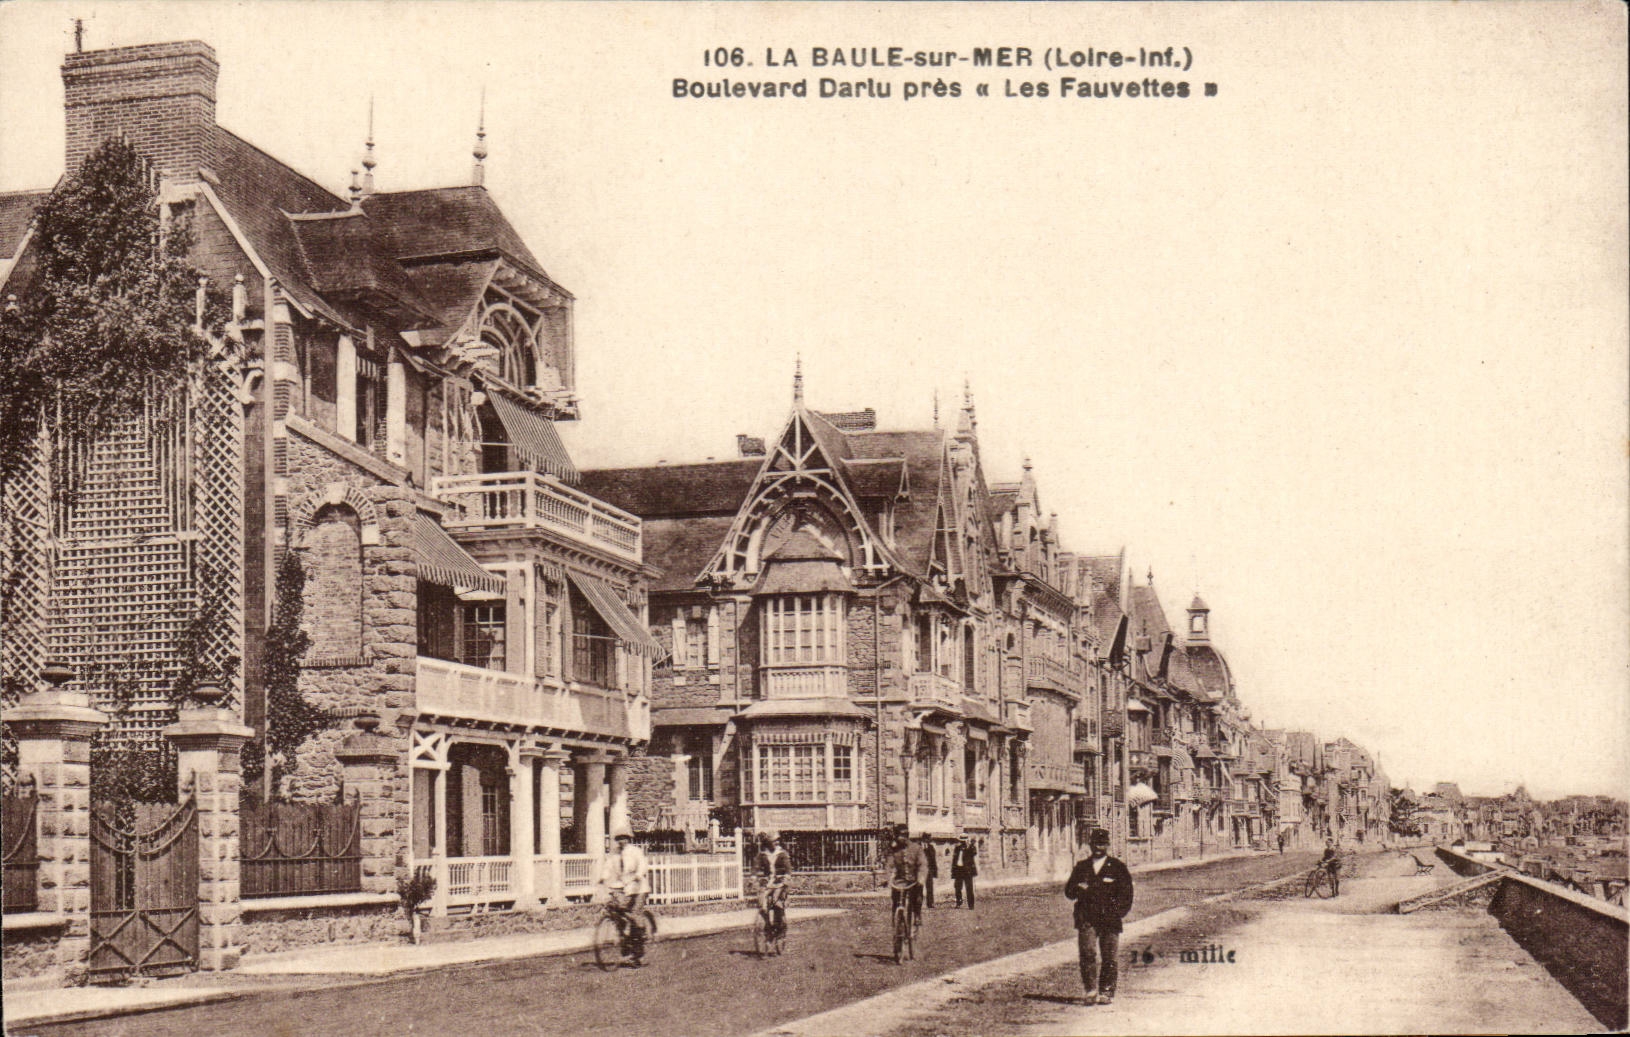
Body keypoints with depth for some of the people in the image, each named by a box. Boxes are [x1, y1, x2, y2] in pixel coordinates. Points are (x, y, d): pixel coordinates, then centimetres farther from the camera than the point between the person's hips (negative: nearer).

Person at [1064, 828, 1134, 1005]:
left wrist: (1119, 912, -7)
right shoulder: (1081, 867, 15)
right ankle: (1091, 991, -8)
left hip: (1110, 919, -1)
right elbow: (1069, 891, 15)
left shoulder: (1117, 867, 7)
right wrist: (1080, 889, -7)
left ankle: (1106, 992, 11)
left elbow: (1126, 892, 6)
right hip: (1086, 918, 1)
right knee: (1087, 953, -12)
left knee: (1108, 958, 1)